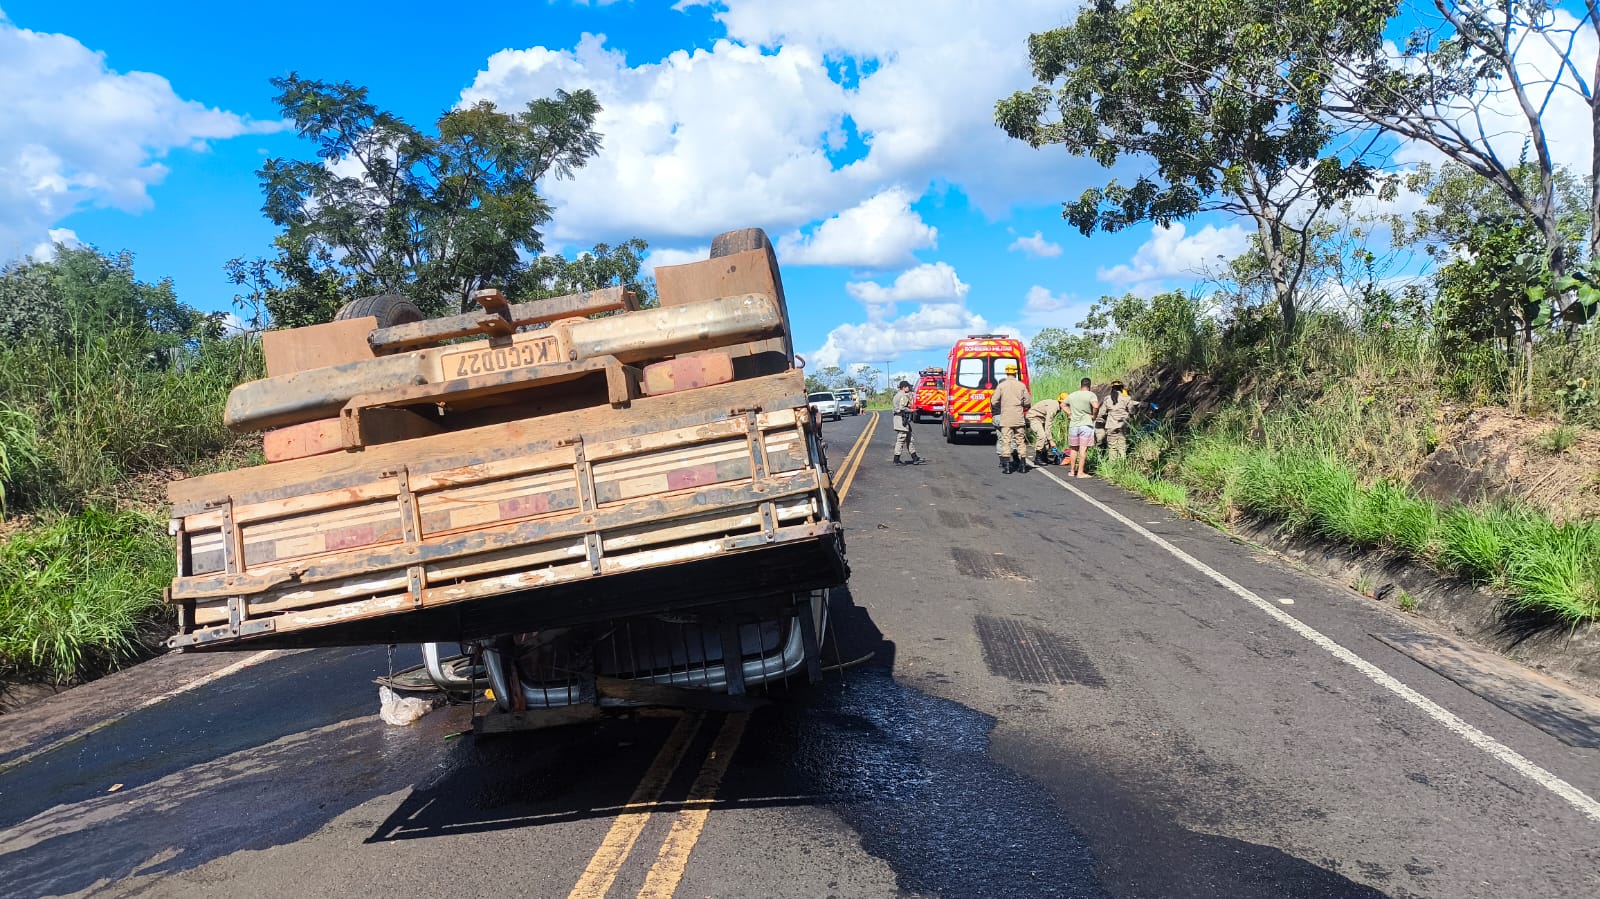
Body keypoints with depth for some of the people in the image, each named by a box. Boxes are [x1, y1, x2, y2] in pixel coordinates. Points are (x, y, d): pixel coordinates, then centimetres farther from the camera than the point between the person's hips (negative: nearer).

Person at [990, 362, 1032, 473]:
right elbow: (1028, 402, 2)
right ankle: (1022, 465, 12)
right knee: (1020, 440, 9)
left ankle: (1006, 466, -4)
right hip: (1019, 418, 2)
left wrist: (995, 409, 15)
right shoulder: (1021, 385, 2)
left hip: (1005, 419, -2)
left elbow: (994, 402, -5)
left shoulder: (1001, 386, -2)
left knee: (1006, 440, 0)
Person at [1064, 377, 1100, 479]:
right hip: (1086, 424, -5)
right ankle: (1080, 472, -5)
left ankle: (1073, 471, 21)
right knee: (1083, 449, -3)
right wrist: (1094, 415, -8)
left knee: (1074, 448, 15)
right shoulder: (1091, 395, -8)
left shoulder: (1072, 395, 10)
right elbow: (1095, 406, -24)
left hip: (1073, 425, 5)